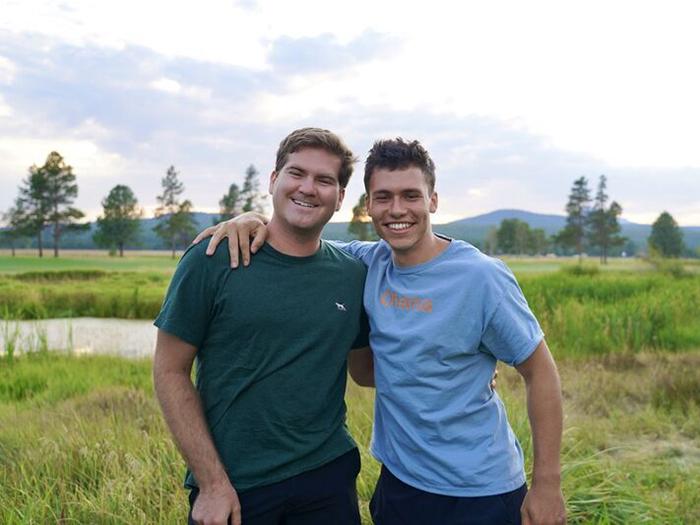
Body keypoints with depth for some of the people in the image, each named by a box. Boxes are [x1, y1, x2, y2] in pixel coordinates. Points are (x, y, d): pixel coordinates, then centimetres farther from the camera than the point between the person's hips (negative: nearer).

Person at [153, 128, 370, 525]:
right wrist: (212, 483, -9)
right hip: (232, 484, -2)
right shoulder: (213, 260, -10)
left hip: (327, 477, 3)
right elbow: (171, 371, -7)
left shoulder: (354, 276, -2)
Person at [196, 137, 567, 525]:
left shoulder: (481, 277, -16)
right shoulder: (368, 263, -4)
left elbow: (540, 370, -9)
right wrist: (257, 221, -13)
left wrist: (547, 484, -10)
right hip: (398, 479, 4)